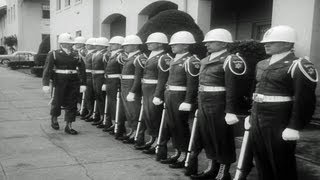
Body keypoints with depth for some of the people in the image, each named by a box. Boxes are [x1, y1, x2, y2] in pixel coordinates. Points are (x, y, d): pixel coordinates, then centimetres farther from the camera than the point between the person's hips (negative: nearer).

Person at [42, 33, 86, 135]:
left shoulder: (76, 55, 6)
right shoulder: (54, 54, -1)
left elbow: (82, 70, 2)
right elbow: (47, 69, -8)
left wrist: (83, 84, -7)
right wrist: (46, 84, -18)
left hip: (73, 82, 3)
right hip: (59, 82, -3)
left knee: (72, 104, 4)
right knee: (57, 102, 7)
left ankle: (68, 126, 16)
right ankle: (54, 118, 38)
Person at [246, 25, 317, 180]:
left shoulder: (299, 66, -13)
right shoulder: (261, 65, 12)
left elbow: (305, 101, -17)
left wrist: (294, 127, -20)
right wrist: (251, 115, 19)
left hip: (279, 124, -7)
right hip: (257, 121, 8)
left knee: (281, 165, 5)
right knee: (261, 162, 16)